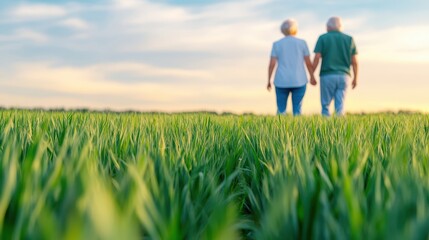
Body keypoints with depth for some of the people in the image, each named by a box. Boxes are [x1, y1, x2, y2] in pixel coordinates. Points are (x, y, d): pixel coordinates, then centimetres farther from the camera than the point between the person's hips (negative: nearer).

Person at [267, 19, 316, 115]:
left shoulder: (277, 44, 3)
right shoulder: (302, 43, 2)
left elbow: (272, 64, -2)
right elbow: (308, 63, 2)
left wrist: (269, 81, 5)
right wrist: (312, 76, 15)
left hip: (282, 81, 0)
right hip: (298, 81, 0)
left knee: (281, 110, 7)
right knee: (297, 110, 5)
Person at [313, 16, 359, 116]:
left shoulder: (323, 38, 3)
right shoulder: (349, 39, 10)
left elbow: (317, 58, -6)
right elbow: (354, 61, 6)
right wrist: (355, 78, 13)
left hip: (327, 75, -2)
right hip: (343, 76, 2)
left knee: (325, 105, 6)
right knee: (340, 105, 3)